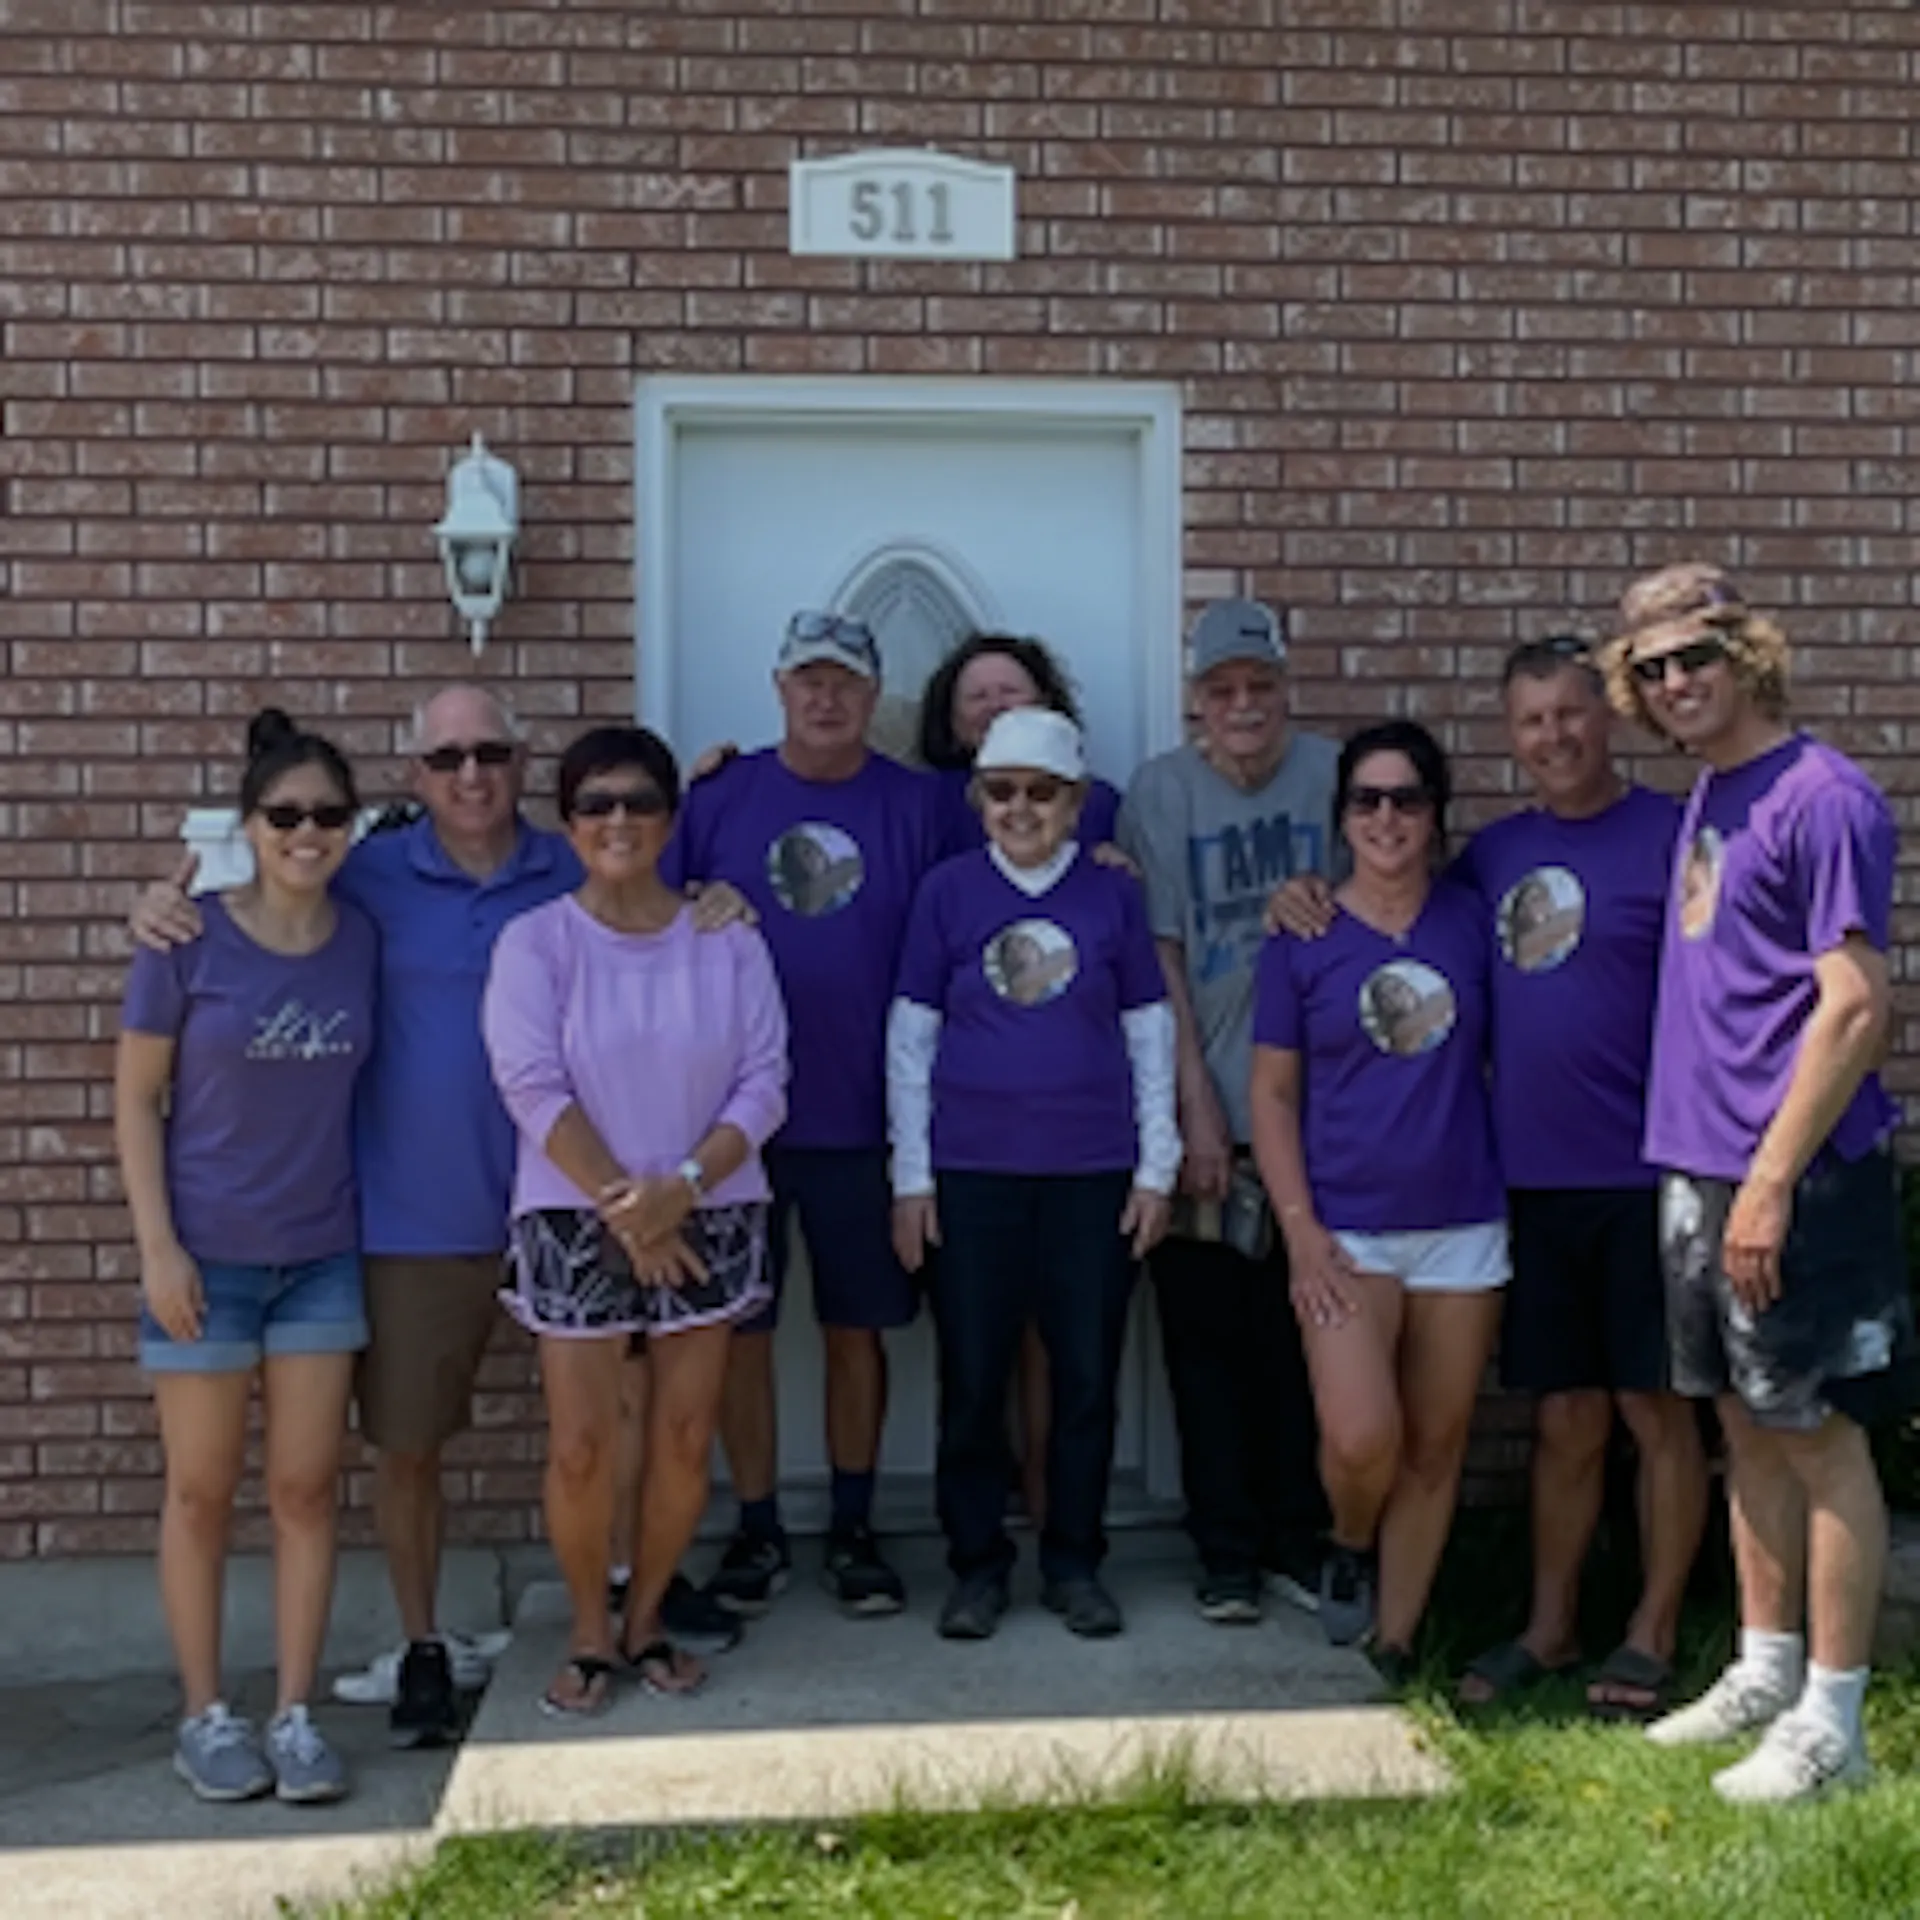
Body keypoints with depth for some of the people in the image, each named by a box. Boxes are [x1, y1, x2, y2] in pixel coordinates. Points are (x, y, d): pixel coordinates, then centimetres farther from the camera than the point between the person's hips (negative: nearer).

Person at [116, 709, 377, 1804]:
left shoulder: (362, 941, -1)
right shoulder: (190, 943, -9)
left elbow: (360, 1087, 7)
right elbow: (136, 1100, -5)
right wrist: (158, 1246, -11)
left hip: (323, 1256, 3)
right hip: (207, 1255, -3)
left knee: (308, 1489, 7)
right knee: (203, 1493, 8)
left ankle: (296, 1716, 17)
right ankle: (208, 1716, 21)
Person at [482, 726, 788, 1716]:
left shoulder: (729, 940, 2)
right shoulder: (534, 943, -3)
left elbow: (763, 1083, -2)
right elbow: (534, 1087, -10)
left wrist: (682, 1186, -16)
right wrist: (624, 1207, -14)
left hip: (706, 1217, 2)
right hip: (575, 1220, -2)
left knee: (685, 1438, 5)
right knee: (581, 1447, -2)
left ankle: (644, 1621, 25)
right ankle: (589, 1635, 19)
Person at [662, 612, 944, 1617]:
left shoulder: (917, 805, 2)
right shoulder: (716, 798, 2)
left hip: (864, 1119, 0)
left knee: (857, 1328, 9)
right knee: (739, 1330, 6)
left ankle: (853, 1530, 23)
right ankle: (756, 1530, 21)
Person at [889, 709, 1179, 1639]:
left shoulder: (1112, 894, 5)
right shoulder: (947, 890, 3)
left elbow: (1150, 1035, 8)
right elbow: (911, 1038, 4)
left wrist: (1156, 1168, 3)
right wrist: (910, 1177, 1)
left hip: (1093, 1174, 1)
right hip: (972, 1173, 0)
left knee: (1087, 1377, 5)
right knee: (972, 1379, 4)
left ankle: (1074, 1562, 20)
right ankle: (978, 1566, 18)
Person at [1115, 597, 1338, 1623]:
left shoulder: (1330, 776, 0)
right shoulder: (1162, 789, -1)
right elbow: (1160, 953, -2)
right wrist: (1196, 1103, -6)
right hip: (1201, 1110, 0)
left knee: (1299, 1335, 7)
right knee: (1207, 1339, 5)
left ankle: (1300, 1539, 22)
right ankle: (1226, 1552, 17)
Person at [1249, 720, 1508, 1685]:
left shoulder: (1472, 922, 4)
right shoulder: (1303, 940, -1)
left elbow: (1495, 1056, 12)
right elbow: (1273, 1093, 0)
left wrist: (1513, 1180, 3)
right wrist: (1300, 1229, -8)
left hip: (1463, 1225, 2)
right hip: (1347, 1231, -2)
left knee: (1435, 1450, 7)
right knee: (1362, 1441, -16)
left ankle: (1393, 1648, 23)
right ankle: (1350, 1546, 18)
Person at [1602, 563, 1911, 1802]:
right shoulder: (1706, 796, 13)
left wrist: (1772, 1179, -20)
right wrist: (1711, 1172, 14)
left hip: (1794, 1174, -8)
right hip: (1700, 1165, 8)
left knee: (1819, 1435, 1)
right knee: (1748, 1426, 16)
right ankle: (1765, 1673, 29)